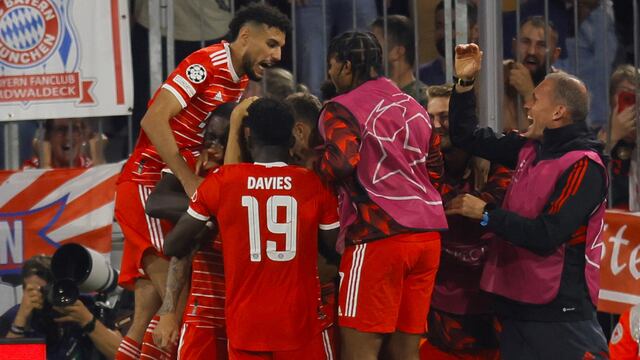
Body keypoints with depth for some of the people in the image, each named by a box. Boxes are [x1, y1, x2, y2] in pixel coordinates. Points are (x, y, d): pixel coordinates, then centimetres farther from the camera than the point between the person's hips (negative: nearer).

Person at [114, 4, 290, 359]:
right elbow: (154, 120, -21)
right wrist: (189, 180, -22)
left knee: (148, 316, 6)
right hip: (145, 185, -9)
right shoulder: (206, 63, -13)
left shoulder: (243, 83, 14)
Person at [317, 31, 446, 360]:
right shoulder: (414, 107, 20)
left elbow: (342, 162, -20)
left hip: (379, 236, -7)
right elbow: (437, 167, 21)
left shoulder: (342, 109, -4)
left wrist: (313, 167, -1)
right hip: (428, 234, 7)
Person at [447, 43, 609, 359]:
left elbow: (546, 235, -23)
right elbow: (467, 137, 20)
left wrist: (485, 214, -15)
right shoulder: (529, 150, 9)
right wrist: (465, 83, 10)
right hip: (515, 303, 8)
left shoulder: (584, 166, -15)